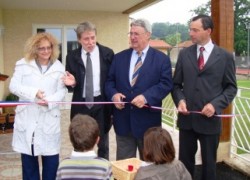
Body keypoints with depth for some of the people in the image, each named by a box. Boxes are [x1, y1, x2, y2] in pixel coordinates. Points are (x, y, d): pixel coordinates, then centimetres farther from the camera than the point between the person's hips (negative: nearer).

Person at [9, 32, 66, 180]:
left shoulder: (58, 67, 5)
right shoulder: (23, 64, 4)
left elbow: (62, 91, -1)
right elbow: (13, 86, -4)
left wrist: (50, 101, -22)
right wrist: (33, 93, -19)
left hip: (49, 119, 0)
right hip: (27, 118, 1)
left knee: (51, 157, 5)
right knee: (28, 158, 11)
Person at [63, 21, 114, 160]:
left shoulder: (107, 53, -3)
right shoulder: (72, 57, 0)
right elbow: (71, 83, 4)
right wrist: (72, 83, -20)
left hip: (101, 104, -1)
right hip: (81, 105, 1)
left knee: (103, 144, 15)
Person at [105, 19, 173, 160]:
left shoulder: (162, 59, 0)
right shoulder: (119, 57, 10)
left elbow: (166, 84, -9)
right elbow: (110, 81, 10)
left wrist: (146, 97, -23)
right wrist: (114, 94, -12)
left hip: (148, 121, -2)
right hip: (123, 120, 3)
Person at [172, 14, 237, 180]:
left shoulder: (225, 56, -1)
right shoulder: (184, 54, 5)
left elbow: (231, 87, -1)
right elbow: (176, 84, 8)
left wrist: (215, 105, -16)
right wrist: (180, 100, -12)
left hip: (210, 119, -2)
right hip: (186, 117, 2)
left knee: (209, 161, 13)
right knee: (185, 160, 13)